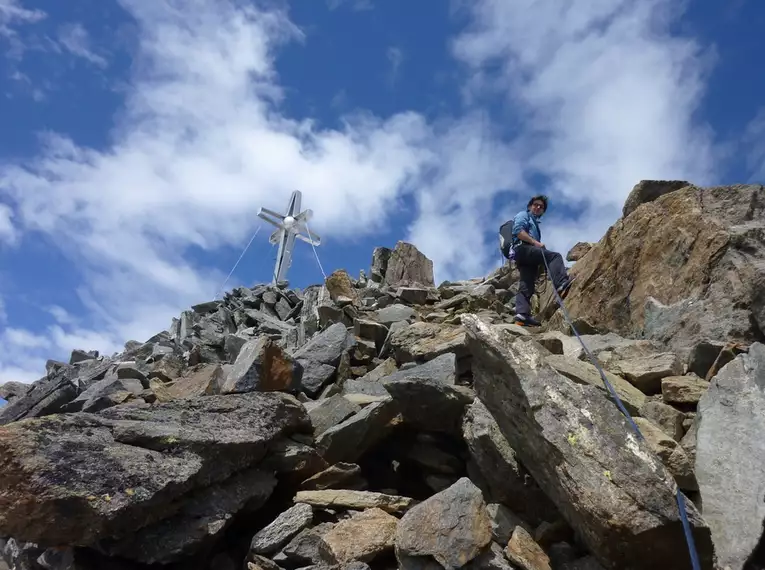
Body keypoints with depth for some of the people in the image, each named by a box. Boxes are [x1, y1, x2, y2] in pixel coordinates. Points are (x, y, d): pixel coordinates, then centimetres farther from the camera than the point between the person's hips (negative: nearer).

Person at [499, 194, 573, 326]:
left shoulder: (535, 223, 41)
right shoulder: (523, 215, 14)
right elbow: (517, 230, -7)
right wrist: (536, 242, -12)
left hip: (526, 257, 9)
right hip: (522, 248, -9)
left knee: (526, 286, -6)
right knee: (555, 256, -26)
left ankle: (522, 314, -17)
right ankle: (561, 284, -47)